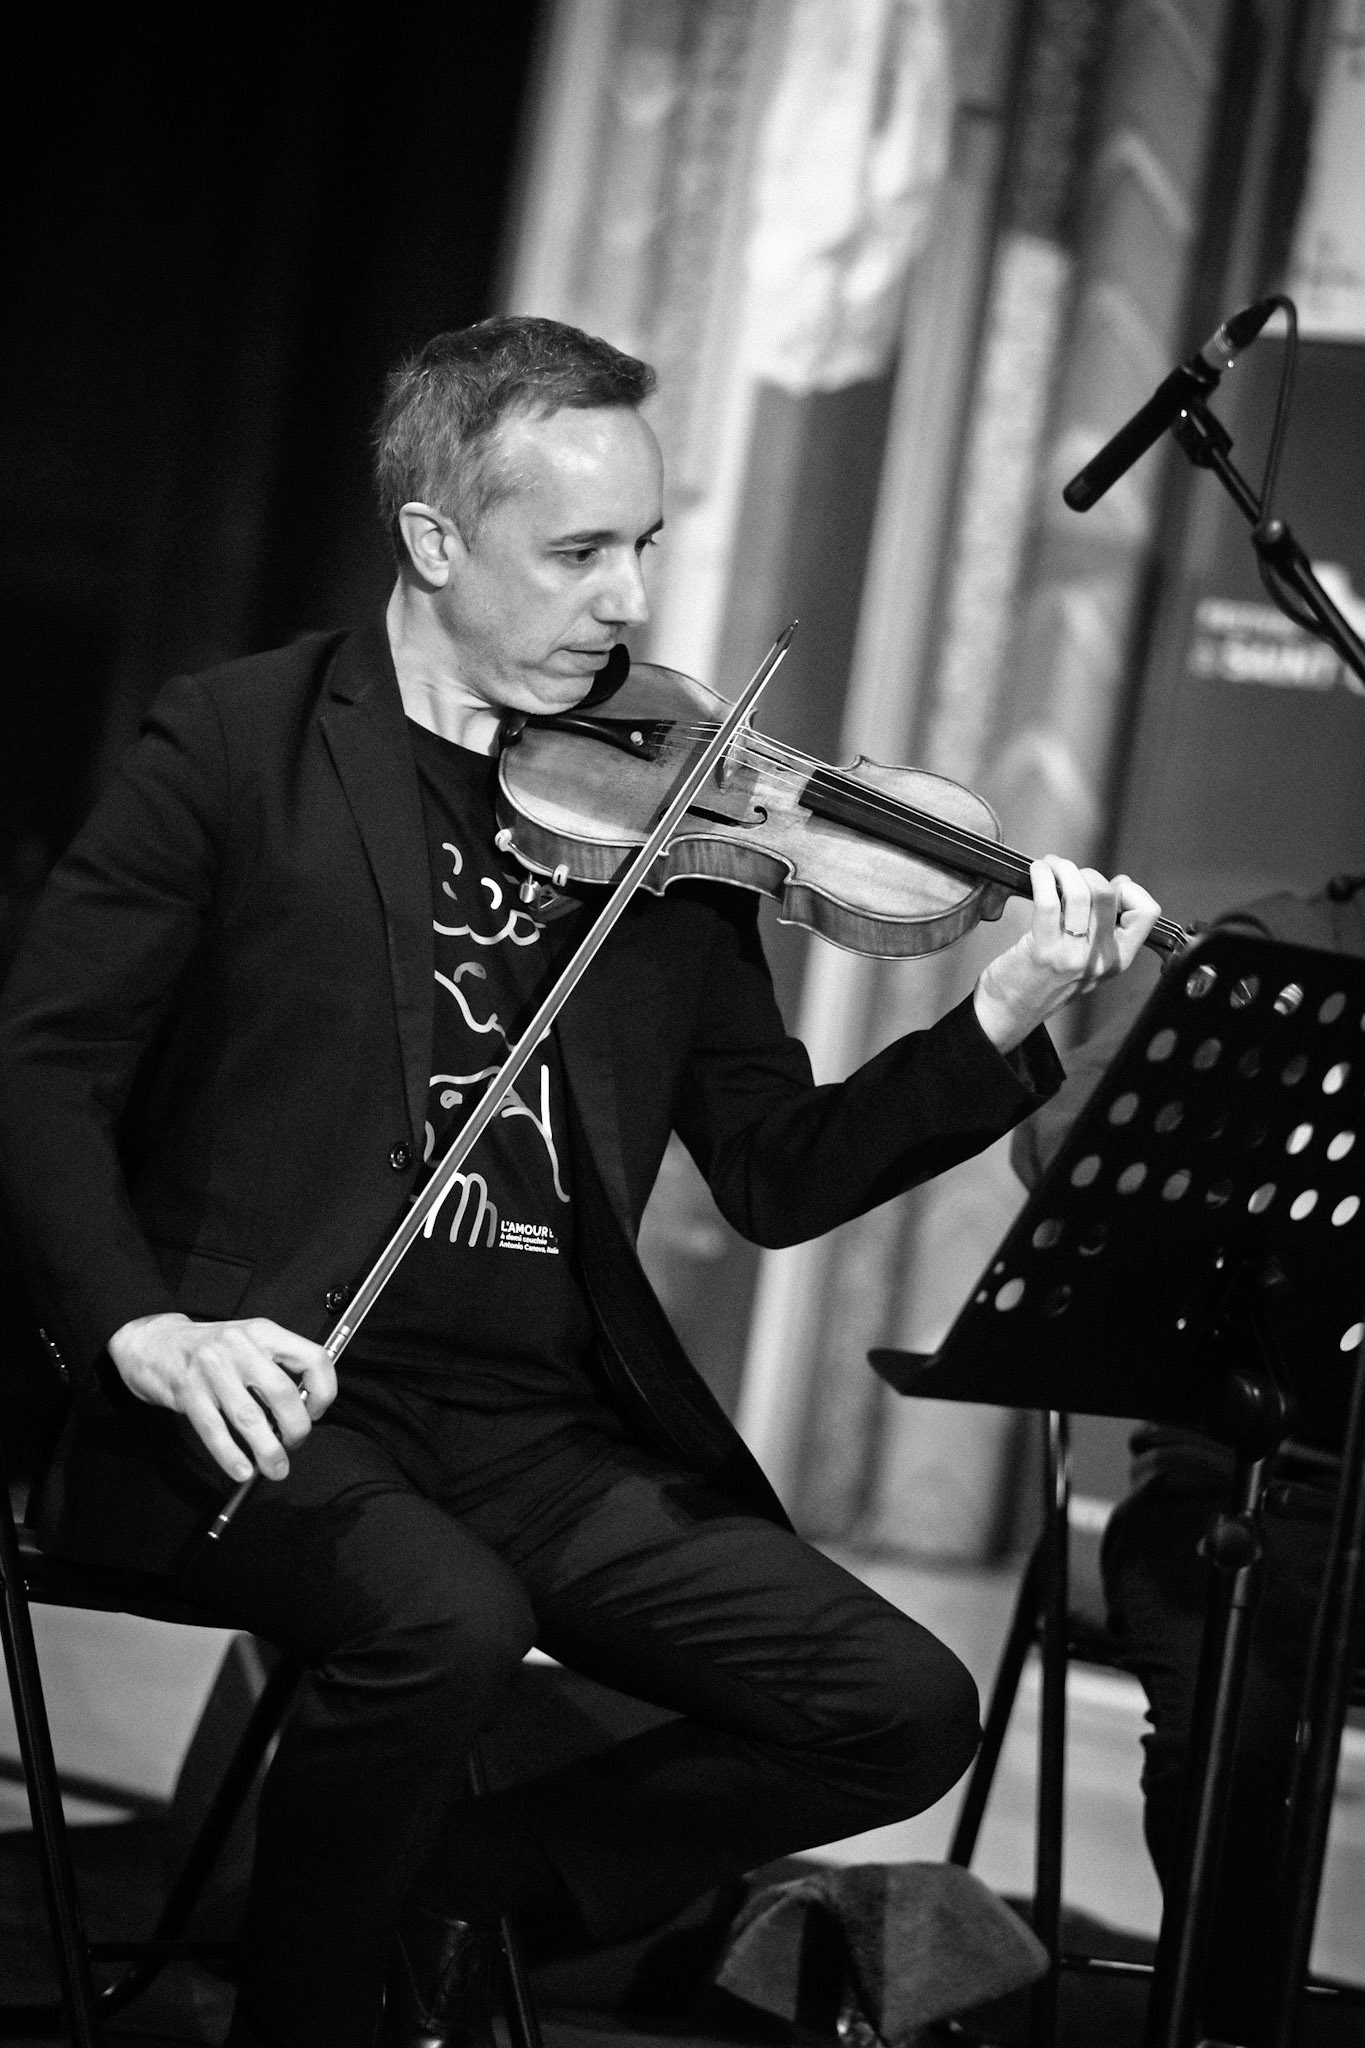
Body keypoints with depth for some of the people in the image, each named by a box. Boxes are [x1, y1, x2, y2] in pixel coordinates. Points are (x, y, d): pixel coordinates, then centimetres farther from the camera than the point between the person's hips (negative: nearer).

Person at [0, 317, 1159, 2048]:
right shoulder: (237, 747, 0)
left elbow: (773, 1177, 11)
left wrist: (1003, 1027, -5)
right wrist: (143, 1326, -21)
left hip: (554, 1431, 5)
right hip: (280, 1401, -4)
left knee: (906, 1712, -10)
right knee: (445, 1620, -35)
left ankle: (451, 1881, 10)